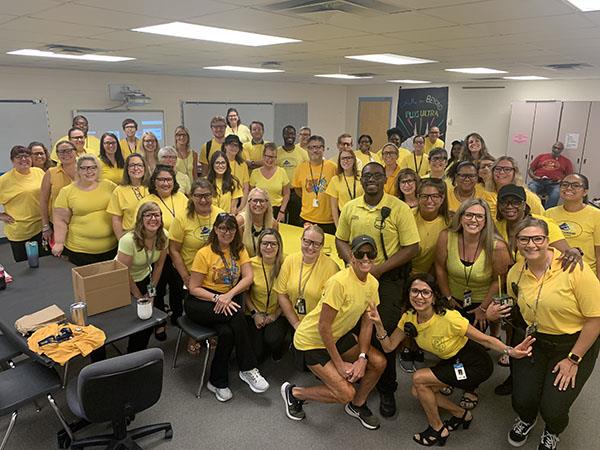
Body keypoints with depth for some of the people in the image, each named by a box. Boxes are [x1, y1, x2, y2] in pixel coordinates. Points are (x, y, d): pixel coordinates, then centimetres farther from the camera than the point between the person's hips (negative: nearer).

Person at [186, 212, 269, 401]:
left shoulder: (239, 250, 7)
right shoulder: (204, 253, -6)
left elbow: (248, 277, -7)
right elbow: (194, 288, -8)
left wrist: (228, 295, -23)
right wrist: (217, 298, -24)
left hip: (227, 301, 4)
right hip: (200, 303, -4)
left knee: (227, 331, -29)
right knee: (236, 315, -30)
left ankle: (218, 382, -11)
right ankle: (248, 369, -21)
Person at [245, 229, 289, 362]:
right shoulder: (251, 264, -9)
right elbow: (245, 293, 2)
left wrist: (275, 315, -10)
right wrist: (255, 314, -6)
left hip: (278, 315, -1)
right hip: (255, 314, 1)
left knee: (273, 339, -28)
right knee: (257, 355, -10)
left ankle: (278, 351, 10)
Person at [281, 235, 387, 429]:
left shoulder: (372, 282, -5)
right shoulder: (339, 282, -29)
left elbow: (367, 322, 0)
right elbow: (324, 327, -25)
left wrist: (362, 358, -11)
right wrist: (340, 364, -18)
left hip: (338, 336, 8)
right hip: (311, 341, -7)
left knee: (379, 362, -5)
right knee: (346, 393, -14)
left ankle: (357, 405, 21)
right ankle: (294, 393, 8)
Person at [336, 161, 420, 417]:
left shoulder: (399, 208, -9)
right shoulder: (350, 208, 4)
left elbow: (412, 248, -10)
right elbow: (341, 240, 12)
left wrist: (378, 268, -16)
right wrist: (353, 262, -8)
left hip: (388, 279, -3)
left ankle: (387, 391, 18)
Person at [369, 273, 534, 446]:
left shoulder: (448, 318, -31)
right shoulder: (409, 318, -12)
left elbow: (484, 339, -24)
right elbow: (389, 346, -8)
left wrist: (510, 351, -40)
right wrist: (378, 324, -25)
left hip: (475, 365, -7)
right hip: (451, 361, 7)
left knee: (419, 378, -16)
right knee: (418, 391, -1)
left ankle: (438, 429, 7)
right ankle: (461, 414, 21)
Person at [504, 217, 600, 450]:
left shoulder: (574, 268, -22)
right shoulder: (515, 273, -5)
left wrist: (573, 359, -13)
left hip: (576, 344, -3)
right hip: (534, 342, 4)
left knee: (553, 409, -11)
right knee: (522, 400, -7)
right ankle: (526, 420, 34)